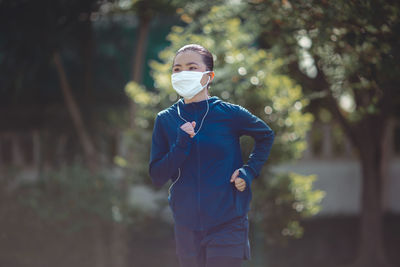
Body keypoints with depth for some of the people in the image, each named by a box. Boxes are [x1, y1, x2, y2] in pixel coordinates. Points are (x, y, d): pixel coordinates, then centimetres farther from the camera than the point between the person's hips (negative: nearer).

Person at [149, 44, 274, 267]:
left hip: (228, 222, -3)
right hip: (187, 225, 3)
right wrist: (181, 145, -16)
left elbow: (266, 136, 15)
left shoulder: (229, 114, -4)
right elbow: (157, 177, -2)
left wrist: (249, 172, 1)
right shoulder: (165, 120, 1)